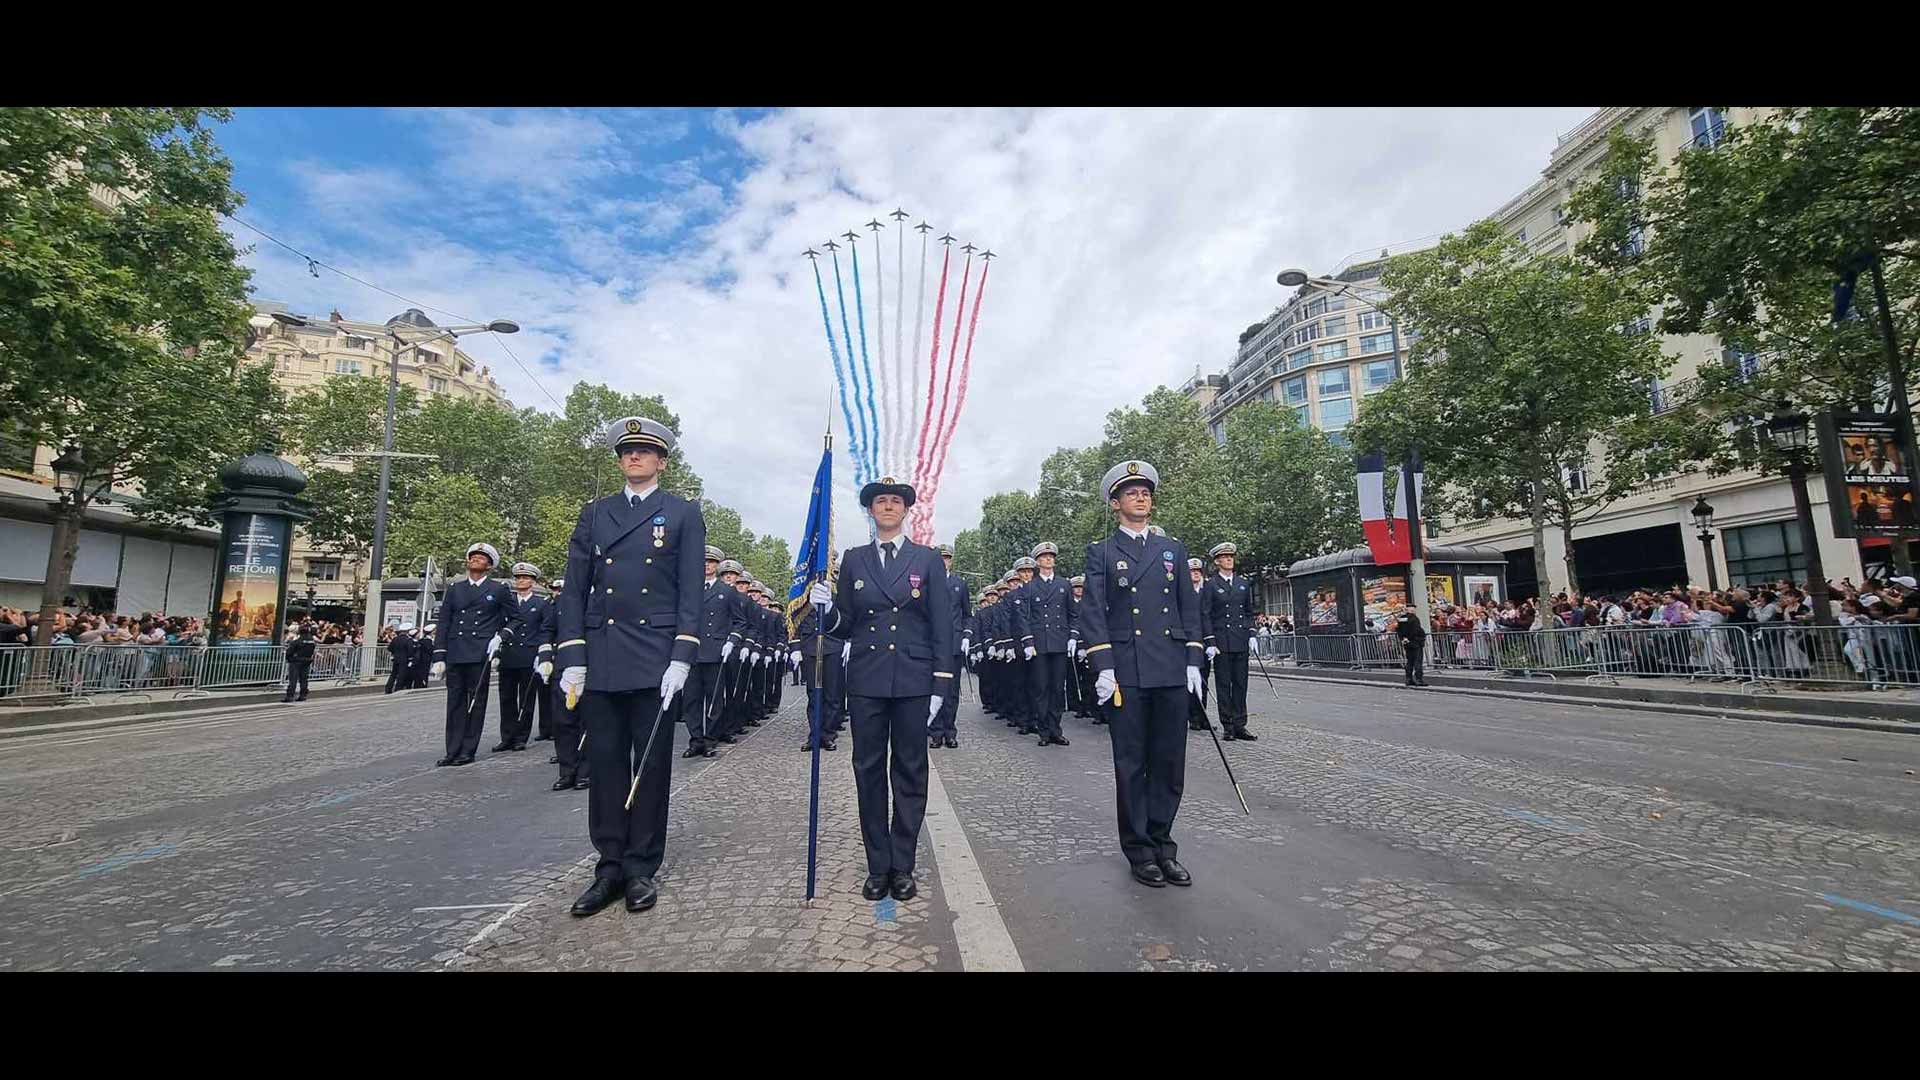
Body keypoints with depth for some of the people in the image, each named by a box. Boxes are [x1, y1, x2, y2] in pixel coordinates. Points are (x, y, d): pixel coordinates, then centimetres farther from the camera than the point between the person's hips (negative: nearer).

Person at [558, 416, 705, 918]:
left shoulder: (684, 514, 5)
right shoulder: (594, 513, 13)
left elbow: (691, 592, -2)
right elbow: (574, 590, 9)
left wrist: (681, 658, -11)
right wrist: (572, 657, 0)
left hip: (655, 658, -3)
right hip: (601, 658, 3)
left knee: (651, 763, 4)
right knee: (605, 761, 7)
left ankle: (642, 868, 16)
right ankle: (609, 867, 19)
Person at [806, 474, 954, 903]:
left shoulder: (927, 559, 6)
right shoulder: (853, 559, 9)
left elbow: (941, 625, 2)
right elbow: (843, 622, 9)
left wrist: (941, 684, -4)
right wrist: (825, 607, -13)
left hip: (913, 680, -1)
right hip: (866, 680, 1)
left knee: (910, 772, 5)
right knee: (869, 772, 6)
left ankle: (902, 866, 17)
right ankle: (878, 866, 17)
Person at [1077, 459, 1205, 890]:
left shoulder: (1173, 549, 15)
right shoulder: (1101, 552, 4)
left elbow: (1189, 607, 14)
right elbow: (1092, 612, -3)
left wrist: (1193, 661, 6)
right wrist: (1102, 667, -12)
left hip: (1172, 672, 3)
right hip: (1126, 673, -3)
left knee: (1169, 764, 8)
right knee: (1131, 765, 4)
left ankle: (1162, 845, 22)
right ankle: (1139, 851, 17)